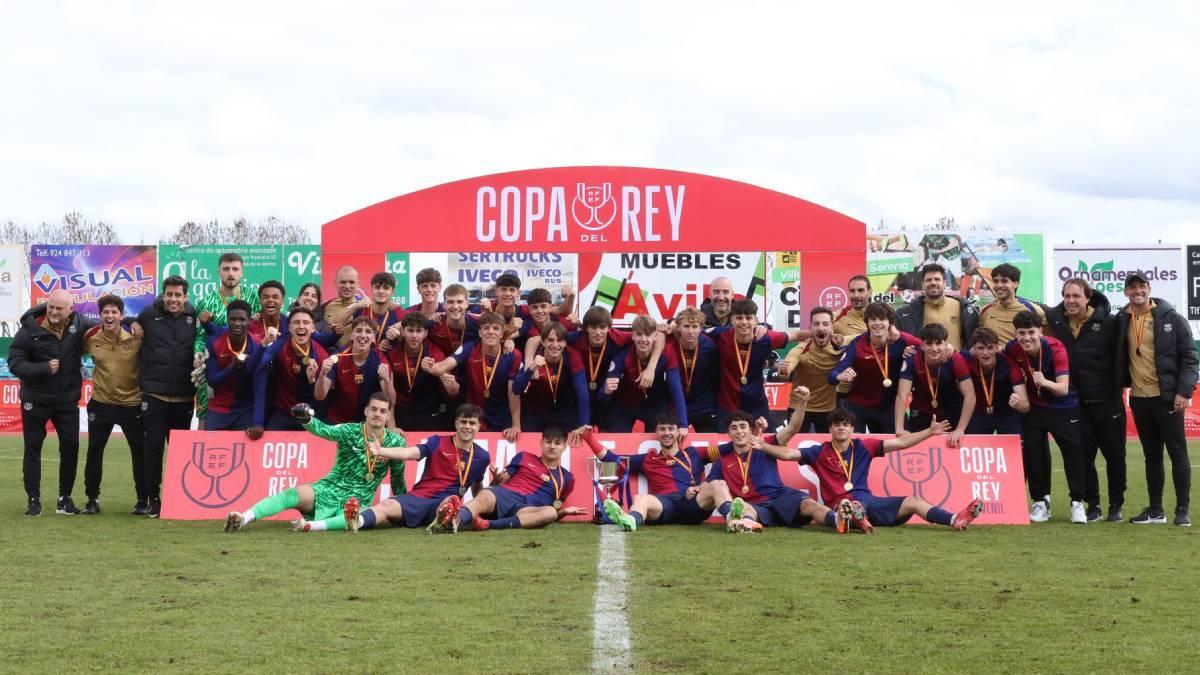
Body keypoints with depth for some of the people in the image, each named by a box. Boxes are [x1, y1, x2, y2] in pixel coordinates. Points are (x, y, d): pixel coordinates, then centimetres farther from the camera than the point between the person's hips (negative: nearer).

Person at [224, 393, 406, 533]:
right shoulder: (351, 431, -4)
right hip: (328, 490, 0)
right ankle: (243, 518, -44)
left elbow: (398, 477, 13)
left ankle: (310, 525, -50)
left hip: (358, 502, 0)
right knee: (296, 493, -30)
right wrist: (306, 418, -45)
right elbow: (324, 430, -23)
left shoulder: (396, 442, 1)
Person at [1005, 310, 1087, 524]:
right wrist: (1018, 401, -39)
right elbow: (1018, 384, -15)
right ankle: (1040, 502, 12)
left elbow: (1063, 388, -32)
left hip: (1064, 408, -2)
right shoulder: (1013, 352, -18)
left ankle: (1077, 503, 8)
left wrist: (1045, 382, -52)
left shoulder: (1055, 348, -26)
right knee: (1032, 451, -3)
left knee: (1073, 452, -4)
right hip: (1033, 407, 2)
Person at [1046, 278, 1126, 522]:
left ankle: (1116, 506, 18)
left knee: (1115, 454, 5)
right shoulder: (1054, 319, 0)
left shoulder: (1108, 322, -9)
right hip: (1076, 402, 2)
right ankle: (1093, 505, 15)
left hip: (1107, 401, -2)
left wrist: (1118, 384, -10)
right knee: (1083, 456, 4)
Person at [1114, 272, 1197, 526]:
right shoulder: (1122, 321, 7)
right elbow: (1120, 358, 14)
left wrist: (1184, 391, -14)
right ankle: (1155, 509, 17)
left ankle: (1183, 509, 2)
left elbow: (1189, 357, -6)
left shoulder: (1171, 318, -5)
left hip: (1167, 397, -4)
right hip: (1139, 398, 4)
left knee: (1178, 453, -2)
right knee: (1152, 455, 11)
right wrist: (1121, 387, 3)